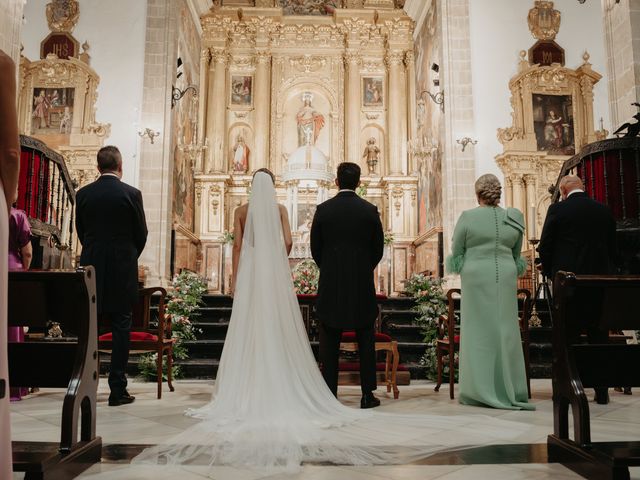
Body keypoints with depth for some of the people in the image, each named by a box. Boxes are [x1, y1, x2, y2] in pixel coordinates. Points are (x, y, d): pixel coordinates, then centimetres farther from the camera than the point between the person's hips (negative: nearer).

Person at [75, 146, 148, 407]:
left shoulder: (83, 194, 2)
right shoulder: (131, 194, -6)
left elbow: (80, 231, 9)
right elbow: (141, 233, 0)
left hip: (91, 269, 3)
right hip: (123, 271, -2)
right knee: (121, 328, 3)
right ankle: (117, 389, 5)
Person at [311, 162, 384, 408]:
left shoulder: (323, 209, -3)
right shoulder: (370, 210, -3)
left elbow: (315, 248, 2)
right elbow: (378, 248, 3)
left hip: (330, 285, 0)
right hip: (363, 285, 0)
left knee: (329, 342, 7)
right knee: (366, 341, 9)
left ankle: (329, 394, 10)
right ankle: (367, 394, 11)